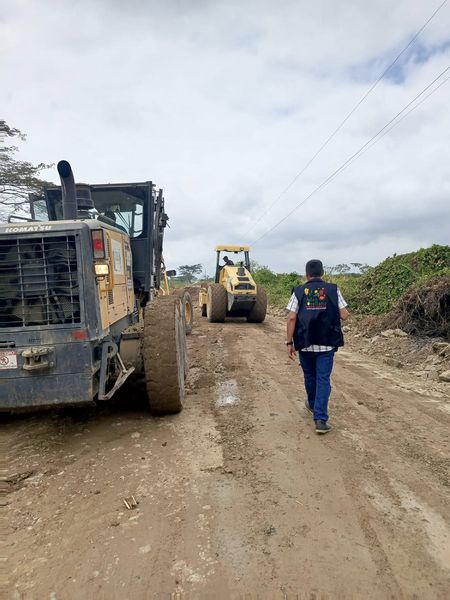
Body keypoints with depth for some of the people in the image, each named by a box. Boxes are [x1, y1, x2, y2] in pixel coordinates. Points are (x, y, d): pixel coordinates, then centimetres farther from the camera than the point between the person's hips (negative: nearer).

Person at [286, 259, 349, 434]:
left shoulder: (299, 291, -1)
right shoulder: (333, 289, 0)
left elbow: (292, 318, -7)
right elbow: (344, 315, -2)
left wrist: (290, 342, -1)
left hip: (305, 343, 1)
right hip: (327, 344, -1)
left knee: (309, 376, 20)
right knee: (323, 379, 4)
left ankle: (313, 404, 43)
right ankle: (320, 419, -2)